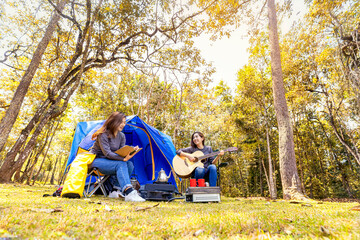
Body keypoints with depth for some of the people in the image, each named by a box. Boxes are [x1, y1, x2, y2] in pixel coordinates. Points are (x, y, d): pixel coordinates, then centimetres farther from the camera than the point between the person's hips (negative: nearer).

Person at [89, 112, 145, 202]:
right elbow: (107, 153, -27)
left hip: (108, 161, 7)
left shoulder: (121, 136, 2)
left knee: (129, 164, -19)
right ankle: (129, 193, -43)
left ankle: (116, 190, -13)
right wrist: (123, 159, -38)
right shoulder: (103, 134, -19)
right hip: (96, 161, -7)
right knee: (120, 164, -33)